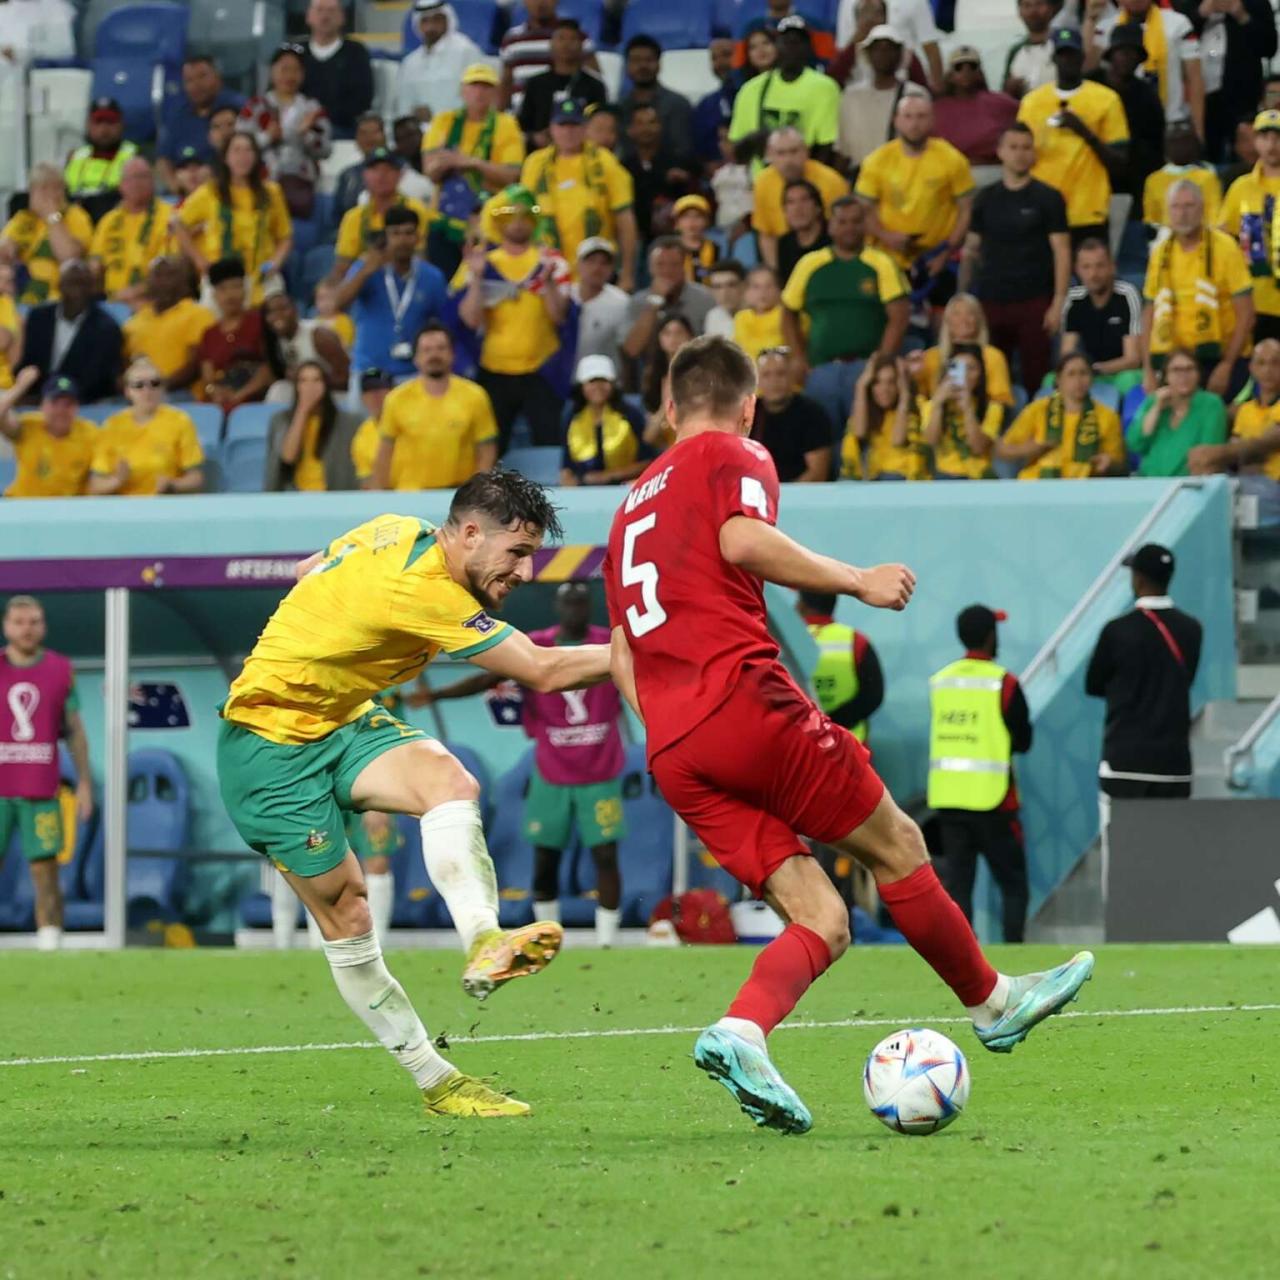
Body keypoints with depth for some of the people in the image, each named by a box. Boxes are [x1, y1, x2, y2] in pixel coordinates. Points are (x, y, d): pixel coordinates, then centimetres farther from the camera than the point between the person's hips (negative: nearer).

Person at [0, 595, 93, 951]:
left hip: (41, 792, 0)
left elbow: (75, 731, 10)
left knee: (46, 873, -3)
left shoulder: (61, 670, 7)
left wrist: (84, 782, 4)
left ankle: (50, 946, -1)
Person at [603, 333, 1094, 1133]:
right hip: (745, 698, -7)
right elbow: (742, 542, -15)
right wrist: (856, 581, -7)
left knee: (822, 922, 2)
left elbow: (621, 655, 26)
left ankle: (741, 1033, -23)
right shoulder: (733, 457, 7)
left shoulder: (635, 503, 29)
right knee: (896, 846, 11)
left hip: (670, 753, 7)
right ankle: (993, 1003, 22)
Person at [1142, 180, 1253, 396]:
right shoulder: (1160, 251, 5)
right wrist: (1148, 370, 3)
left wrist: (1227, 366, -14)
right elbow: (1149, 314, 10)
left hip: (1218, 360, -4)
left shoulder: (1224, 247, -7)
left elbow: (1246, 315, -8)